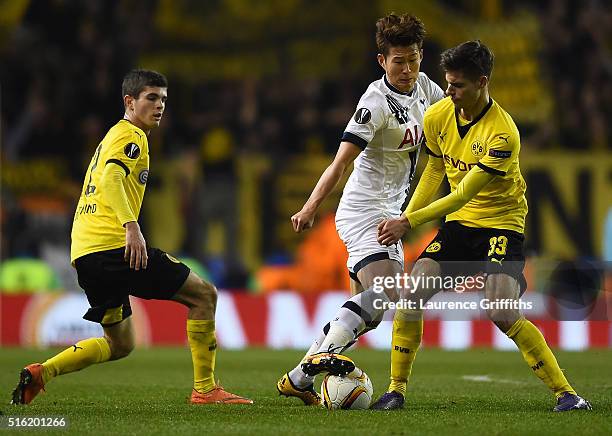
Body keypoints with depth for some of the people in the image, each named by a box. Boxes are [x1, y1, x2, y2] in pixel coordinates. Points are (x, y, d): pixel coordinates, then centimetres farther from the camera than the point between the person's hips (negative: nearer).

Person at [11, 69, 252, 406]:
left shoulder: (111, 137, 27)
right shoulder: (131, 135, -4)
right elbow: (111, 179, -21)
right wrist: (132, 226, -31)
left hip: (83, 252, 10)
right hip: (113, 244, -10)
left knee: (120, 344, 18)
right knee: (204, 294, -2)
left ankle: (41, 373, 2)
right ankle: (205, 388, -5)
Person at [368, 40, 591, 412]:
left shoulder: (502, 134, -24)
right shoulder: (437, 117, -3)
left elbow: (464, 194, -24)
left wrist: (409, 223, -24)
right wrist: (403, 220, 8)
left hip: (502, 222, -6)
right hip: (458, 222, 6)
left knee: (502, 314, -23)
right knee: (412, 294, -11)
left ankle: (564, 392, -11)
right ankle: (397, 390, 1)